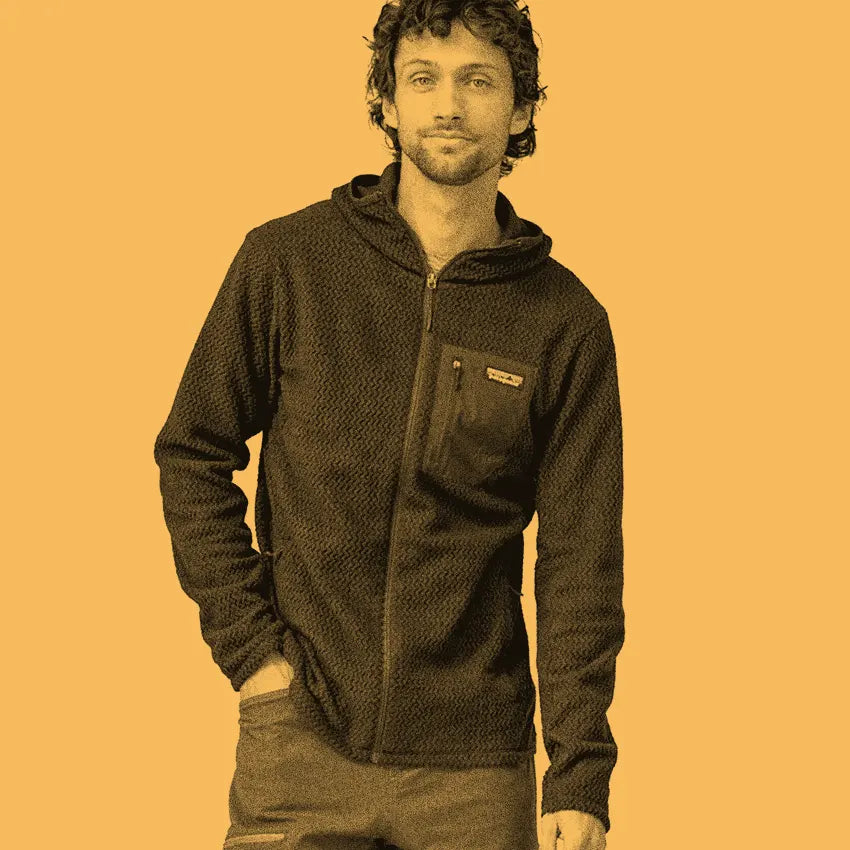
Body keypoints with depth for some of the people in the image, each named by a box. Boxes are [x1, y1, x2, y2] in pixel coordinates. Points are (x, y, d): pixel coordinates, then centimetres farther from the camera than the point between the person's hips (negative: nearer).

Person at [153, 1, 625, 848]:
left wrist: (579, 778, -7)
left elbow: (581, 563, -2)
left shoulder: (568, 322, -1)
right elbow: (192, 454, 5)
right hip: (300, 744, 0)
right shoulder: (286, 262, -1)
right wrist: (247, 643, -4)